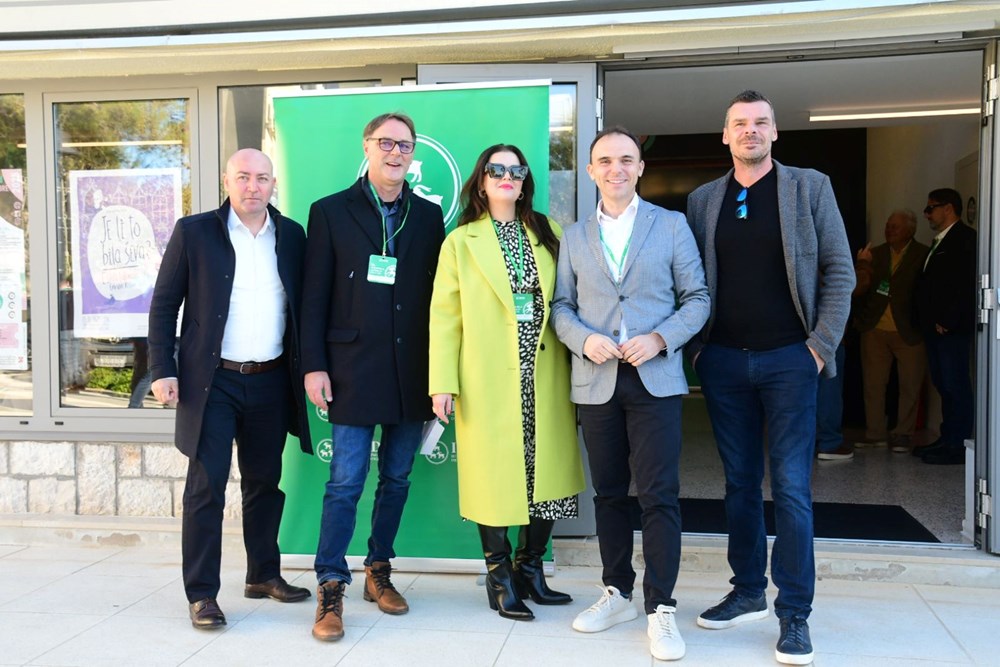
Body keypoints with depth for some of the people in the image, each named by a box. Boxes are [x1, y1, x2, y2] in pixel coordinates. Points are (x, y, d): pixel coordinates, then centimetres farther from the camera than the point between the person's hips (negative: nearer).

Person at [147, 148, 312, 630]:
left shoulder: (292, 236, 7)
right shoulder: (193, 232, -2)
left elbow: (303, 306, 12)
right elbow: (164, 305, 0)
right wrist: (161, 369, -7)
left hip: (271, 381, 3)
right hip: (212, 382, -3)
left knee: (265, 482, 13)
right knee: (206, 486, -2)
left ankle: (264, 574, 28)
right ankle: (201, 594, 8)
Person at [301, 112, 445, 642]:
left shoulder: (429, 215, 9)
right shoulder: (331, 212, 2)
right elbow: (315, 295, -1)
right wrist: (314, 366, -6)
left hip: (412, 372, 3)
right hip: (354, 370, -3)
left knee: (397, 478, 11)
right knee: (346, 482, -2)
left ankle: (379, 572, 27)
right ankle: (331, 588, 8)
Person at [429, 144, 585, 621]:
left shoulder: (548, 234, 12)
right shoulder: (461, 241, 5)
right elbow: (445, 315, 0)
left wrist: (577, 369, 1)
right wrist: (443, 383, -7)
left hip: (545, 379, 3)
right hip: (489, 382, -3)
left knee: (546, 472, 5)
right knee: (494, 474, 1)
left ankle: (530, 569, 21)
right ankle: (500, 577, 15)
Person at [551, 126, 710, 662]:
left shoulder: (671, 225, 6)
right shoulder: (573, 237, 13)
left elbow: (697, 297, 3)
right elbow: (562, 305, 11)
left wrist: (659, 338, -13)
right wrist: (584, 338, -10)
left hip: (655, 379, -3)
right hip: (596, 382, 3)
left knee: (659, 495, -5)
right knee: (608, 493, 11)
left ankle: (660, 609, 4)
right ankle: (617, 593, 24)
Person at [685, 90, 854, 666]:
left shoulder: (810, 187, 2)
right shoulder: (703, 199, 9)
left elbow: (840, 271, -1)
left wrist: (822, 346, -7)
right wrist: (696, 345, 1)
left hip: (789, 360, -3)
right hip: (723, 361, 3)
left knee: (791, 488, -3)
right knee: (740, 483, 11)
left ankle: (795, 616, 6)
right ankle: (748, 592, 24)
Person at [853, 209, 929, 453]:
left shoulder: (923, 255, -3)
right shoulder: (874, 254, 8)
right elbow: (858, 289, 1)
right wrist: (862, 266, -15)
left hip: (908, 332, -3)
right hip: (874, 330, 3)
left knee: (910, 386, 3)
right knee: (873, 384, 6)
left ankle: (902, 435, 14)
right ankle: (875, 434, 16)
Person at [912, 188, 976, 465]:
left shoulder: (965, 237, -9)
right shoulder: (940, 242, 21)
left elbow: (966, 284, -18)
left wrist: (947, 321, -19)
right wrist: (925, 319, 10)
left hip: (952, 328, -9)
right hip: (935, 327, 9)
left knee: (955, 385, -5)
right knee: (943, 385, 12)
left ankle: (958, 446, -1)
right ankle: (947, 439, 19)